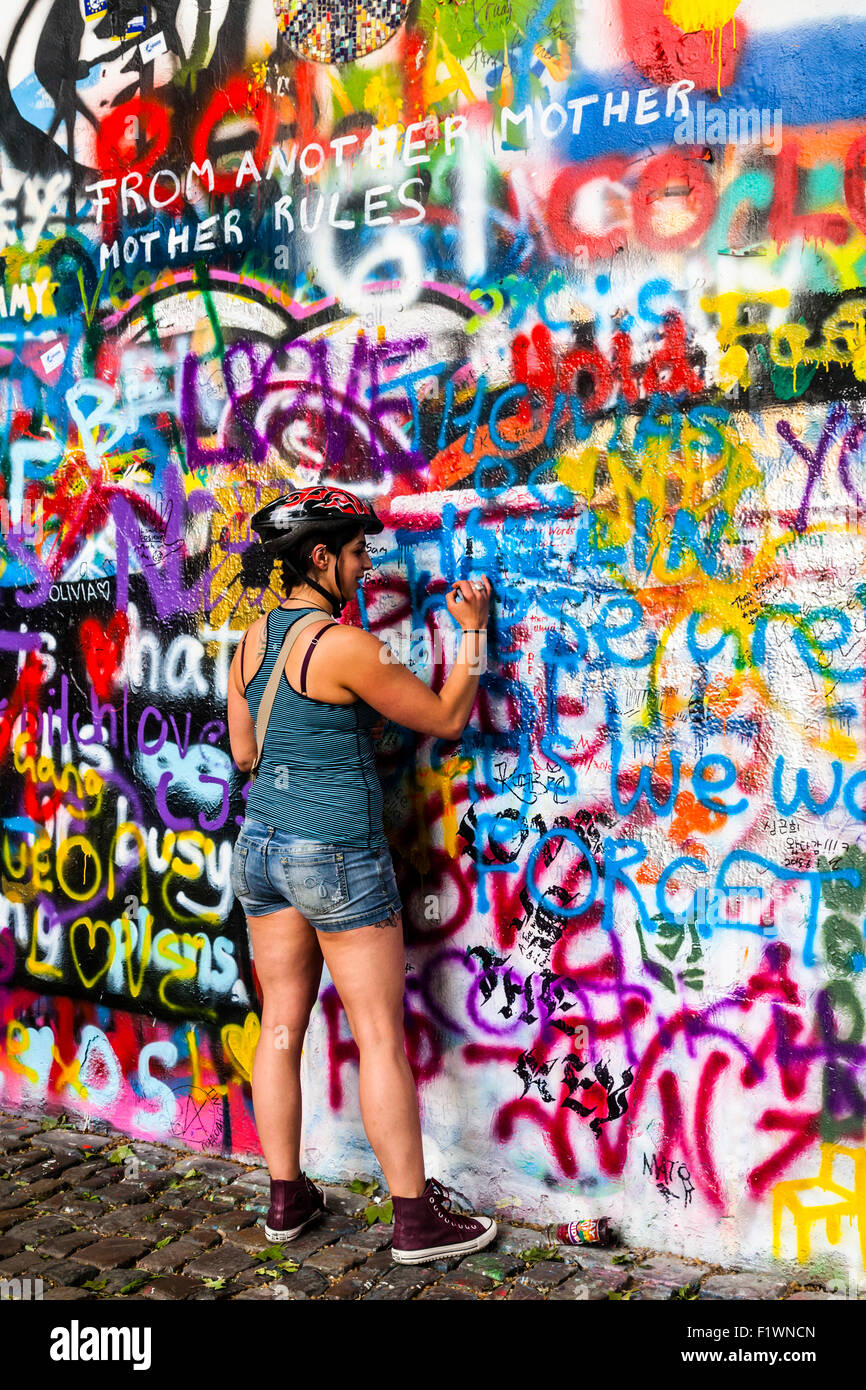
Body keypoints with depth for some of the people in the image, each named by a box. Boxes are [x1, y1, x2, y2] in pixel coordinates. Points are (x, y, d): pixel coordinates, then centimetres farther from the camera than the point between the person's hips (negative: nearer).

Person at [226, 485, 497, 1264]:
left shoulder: (253, 639, 5)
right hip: (337, 856, -7)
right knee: (382, 1038, 2)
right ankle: (416, 1219, 11)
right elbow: (447, 719, -9)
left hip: (262, 846, 8)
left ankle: (287, 1199, 24)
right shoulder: (344, 646, -17)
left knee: (282, 1027, 14)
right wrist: (473, 632, 1)